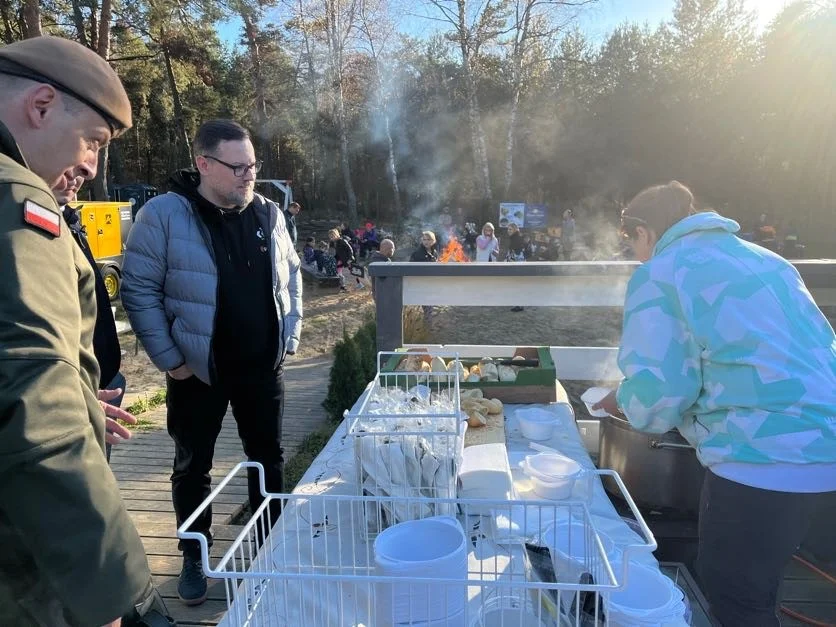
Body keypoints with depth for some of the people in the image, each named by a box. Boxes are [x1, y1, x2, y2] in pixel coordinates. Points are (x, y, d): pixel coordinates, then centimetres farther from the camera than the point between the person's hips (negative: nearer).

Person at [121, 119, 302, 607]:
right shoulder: (163, 215, -11)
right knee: (193, 466, 12)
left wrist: (290, 335, 6)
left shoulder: (269, 213, 2)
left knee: (268, 458, 15)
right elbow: (139, 290, -10)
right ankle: (194, 559, 33)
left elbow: (291, 274, 12)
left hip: (263, 365, 4)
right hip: (198, 368, -3)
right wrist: (169, 358, -11)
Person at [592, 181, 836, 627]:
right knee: (751, 590, 23)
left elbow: (661, 386, -13)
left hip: (764, 456, -8)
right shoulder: (760, 257, 18)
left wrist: (624, 403, 9)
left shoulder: (658, 272, -5)